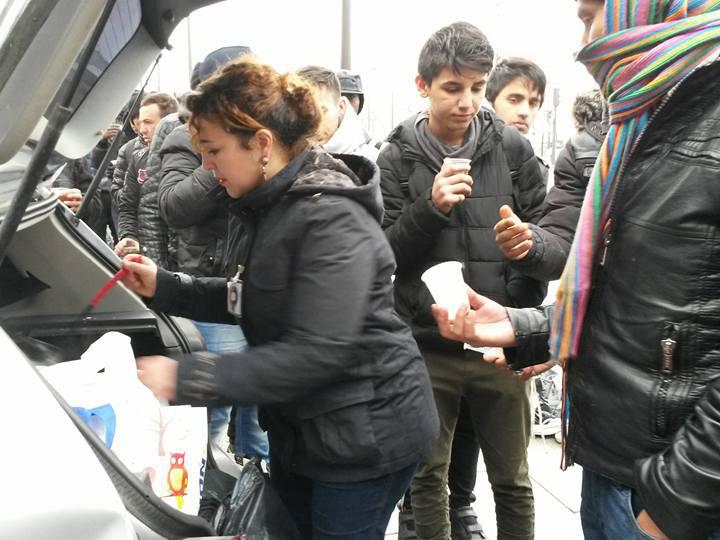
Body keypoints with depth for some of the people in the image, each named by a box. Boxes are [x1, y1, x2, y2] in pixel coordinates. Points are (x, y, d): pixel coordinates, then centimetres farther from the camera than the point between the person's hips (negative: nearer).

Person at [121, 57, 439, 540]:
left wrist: (186, 377, -29)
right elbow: (256, 301, 16)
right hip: (301, 427, 9)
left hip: (365, 436, -9)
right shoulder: (274, 207, 5)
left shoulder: (332, 220, -25)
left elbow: (317, 352, -30)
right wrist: (165, 288, 4)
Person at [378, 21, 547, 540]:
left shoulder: (512, 148, 0)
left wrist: (515, 315, -6)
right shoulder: (398, 157, -2)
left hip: (500, 343, 1)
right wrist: (430, 208, -20)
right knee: (428, 476, 15)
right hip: (426, 346, 0)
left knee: (512, 479, 15)